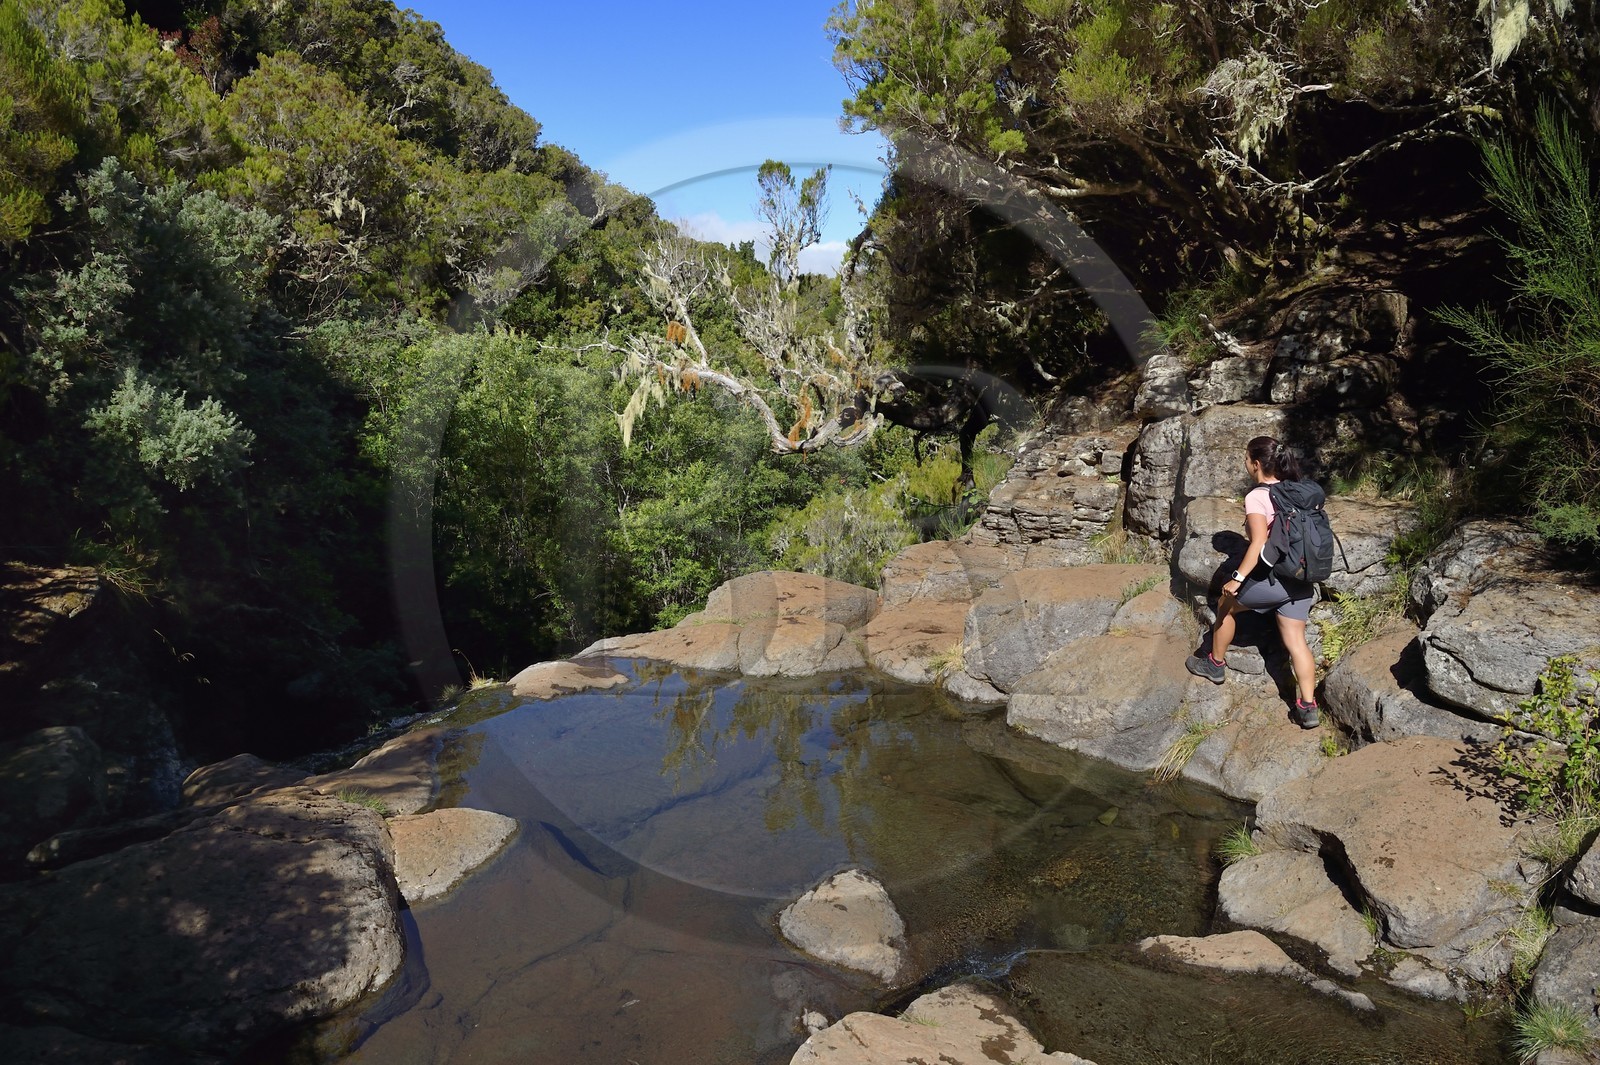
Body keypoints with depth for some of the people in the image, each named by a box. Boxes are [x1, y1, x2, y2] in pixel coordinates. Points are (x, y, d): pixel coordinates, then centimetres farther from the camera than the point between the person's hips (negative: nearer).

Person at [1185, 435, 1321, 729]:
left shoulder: (1256, 497, -15)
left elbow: (1259, 543, -26)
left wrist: (1237, 579, -25)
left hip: (1272, 580, -6)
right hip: (1301, 581, 7)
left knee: (1226, 605, 19)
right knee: (1296, 641, 10)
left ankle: (1215, 664, 34)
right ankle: (1308, 708, 9)